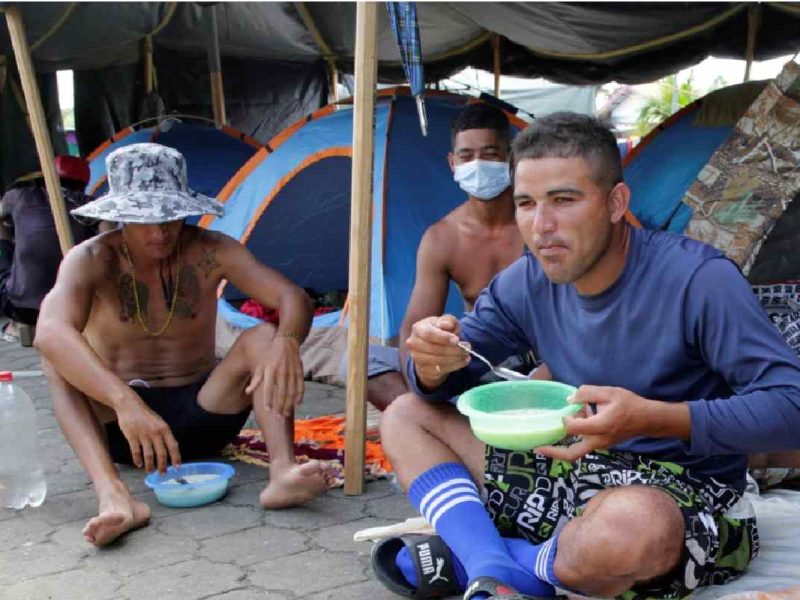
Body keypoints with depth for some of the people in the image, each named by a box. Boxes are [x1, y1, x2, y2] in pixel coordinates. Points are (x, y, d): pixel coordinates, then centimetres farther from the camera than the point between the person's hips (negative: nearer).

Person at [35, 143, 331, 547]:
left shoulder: (209, 252, -6)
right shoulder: (92, 260, -12)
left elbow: (293, 298, -17)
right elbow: (52, 331, -33)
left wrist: (286, 341, -42)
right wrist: (126, 402, -49)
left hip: (198, 420, 1)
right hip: (116, 424, -1)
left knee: (264, 338, -21)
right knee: (58, 351, -26)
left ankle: (282, 471, -43)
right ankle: (113, 495, -45)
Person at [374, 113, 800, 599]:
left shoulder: (697, 280, -20)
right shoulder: (527, 284, -1)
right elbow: (448, 378, 8)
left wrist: (653, 417, -34)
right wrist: (434, 363, -17)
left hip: (687, 496, -6)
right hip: (574, 473, 7)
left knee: (630, 526, -43)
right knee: (405, 416, 3)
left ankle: (466, 559, -12)